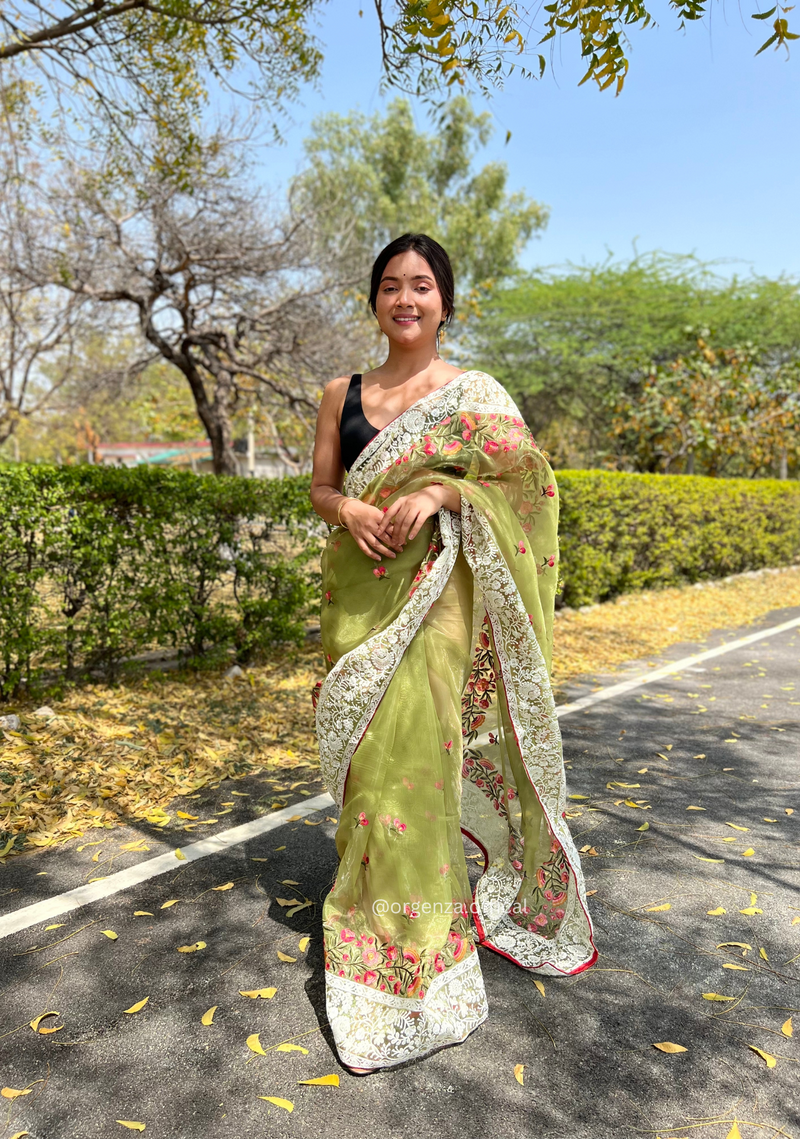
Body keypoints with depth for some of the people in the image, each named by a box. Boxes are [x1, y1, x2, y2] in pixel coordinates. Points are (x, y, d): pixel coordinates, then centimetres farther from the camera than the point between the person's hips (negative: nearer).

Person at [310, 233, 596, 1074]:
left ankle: (412, 942, 12)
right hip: (357, 590, 3)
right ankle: (370, 891, 29)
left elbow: (522, 480, -3)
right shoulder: (341, 394, 12)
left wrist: (437, 492, -18)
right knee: (365, 751, 7)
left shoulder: (475, 394, 2)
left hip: (433, 592, -3)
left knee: (415, 746, -4)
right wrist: (346, 509, -11)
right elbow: (320, 486, 12)